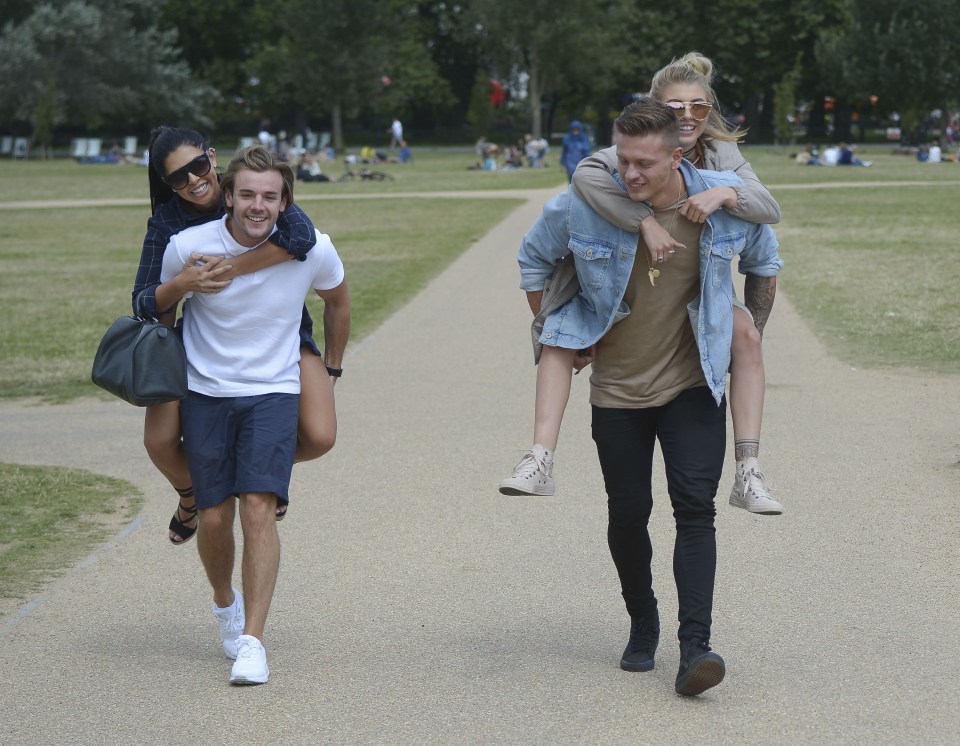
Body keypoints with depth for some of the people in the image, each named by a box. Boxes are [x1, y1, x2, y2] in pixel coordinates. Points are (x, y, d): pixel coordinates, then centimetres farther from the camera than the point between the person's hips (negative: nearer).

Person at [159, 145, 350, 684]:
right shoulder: (188, 247, -13)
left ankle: (252, 642, -13)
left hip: (275, 391, -1)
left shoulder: (313, 249, -11)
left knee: (258, 507, -16)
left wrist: (331, 369, 20)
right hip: (206, 392, 1)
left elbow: (338, 300, 12)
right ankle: (225, 602, 32)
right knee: (215, 518, 0)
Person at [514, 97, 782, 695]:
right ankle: (643, 624, 31)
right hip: (617, 388, 1)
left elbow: (764, 261, 11)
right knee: (628, 514, 6)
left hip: (694, 383, -1)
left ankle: (695, 647, -19)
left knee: (695, 507, -14)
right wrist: (552, 334, 9)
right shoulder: (583, 205, -15)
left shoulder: (727, 199, -12)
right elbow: (534, 258, 7)